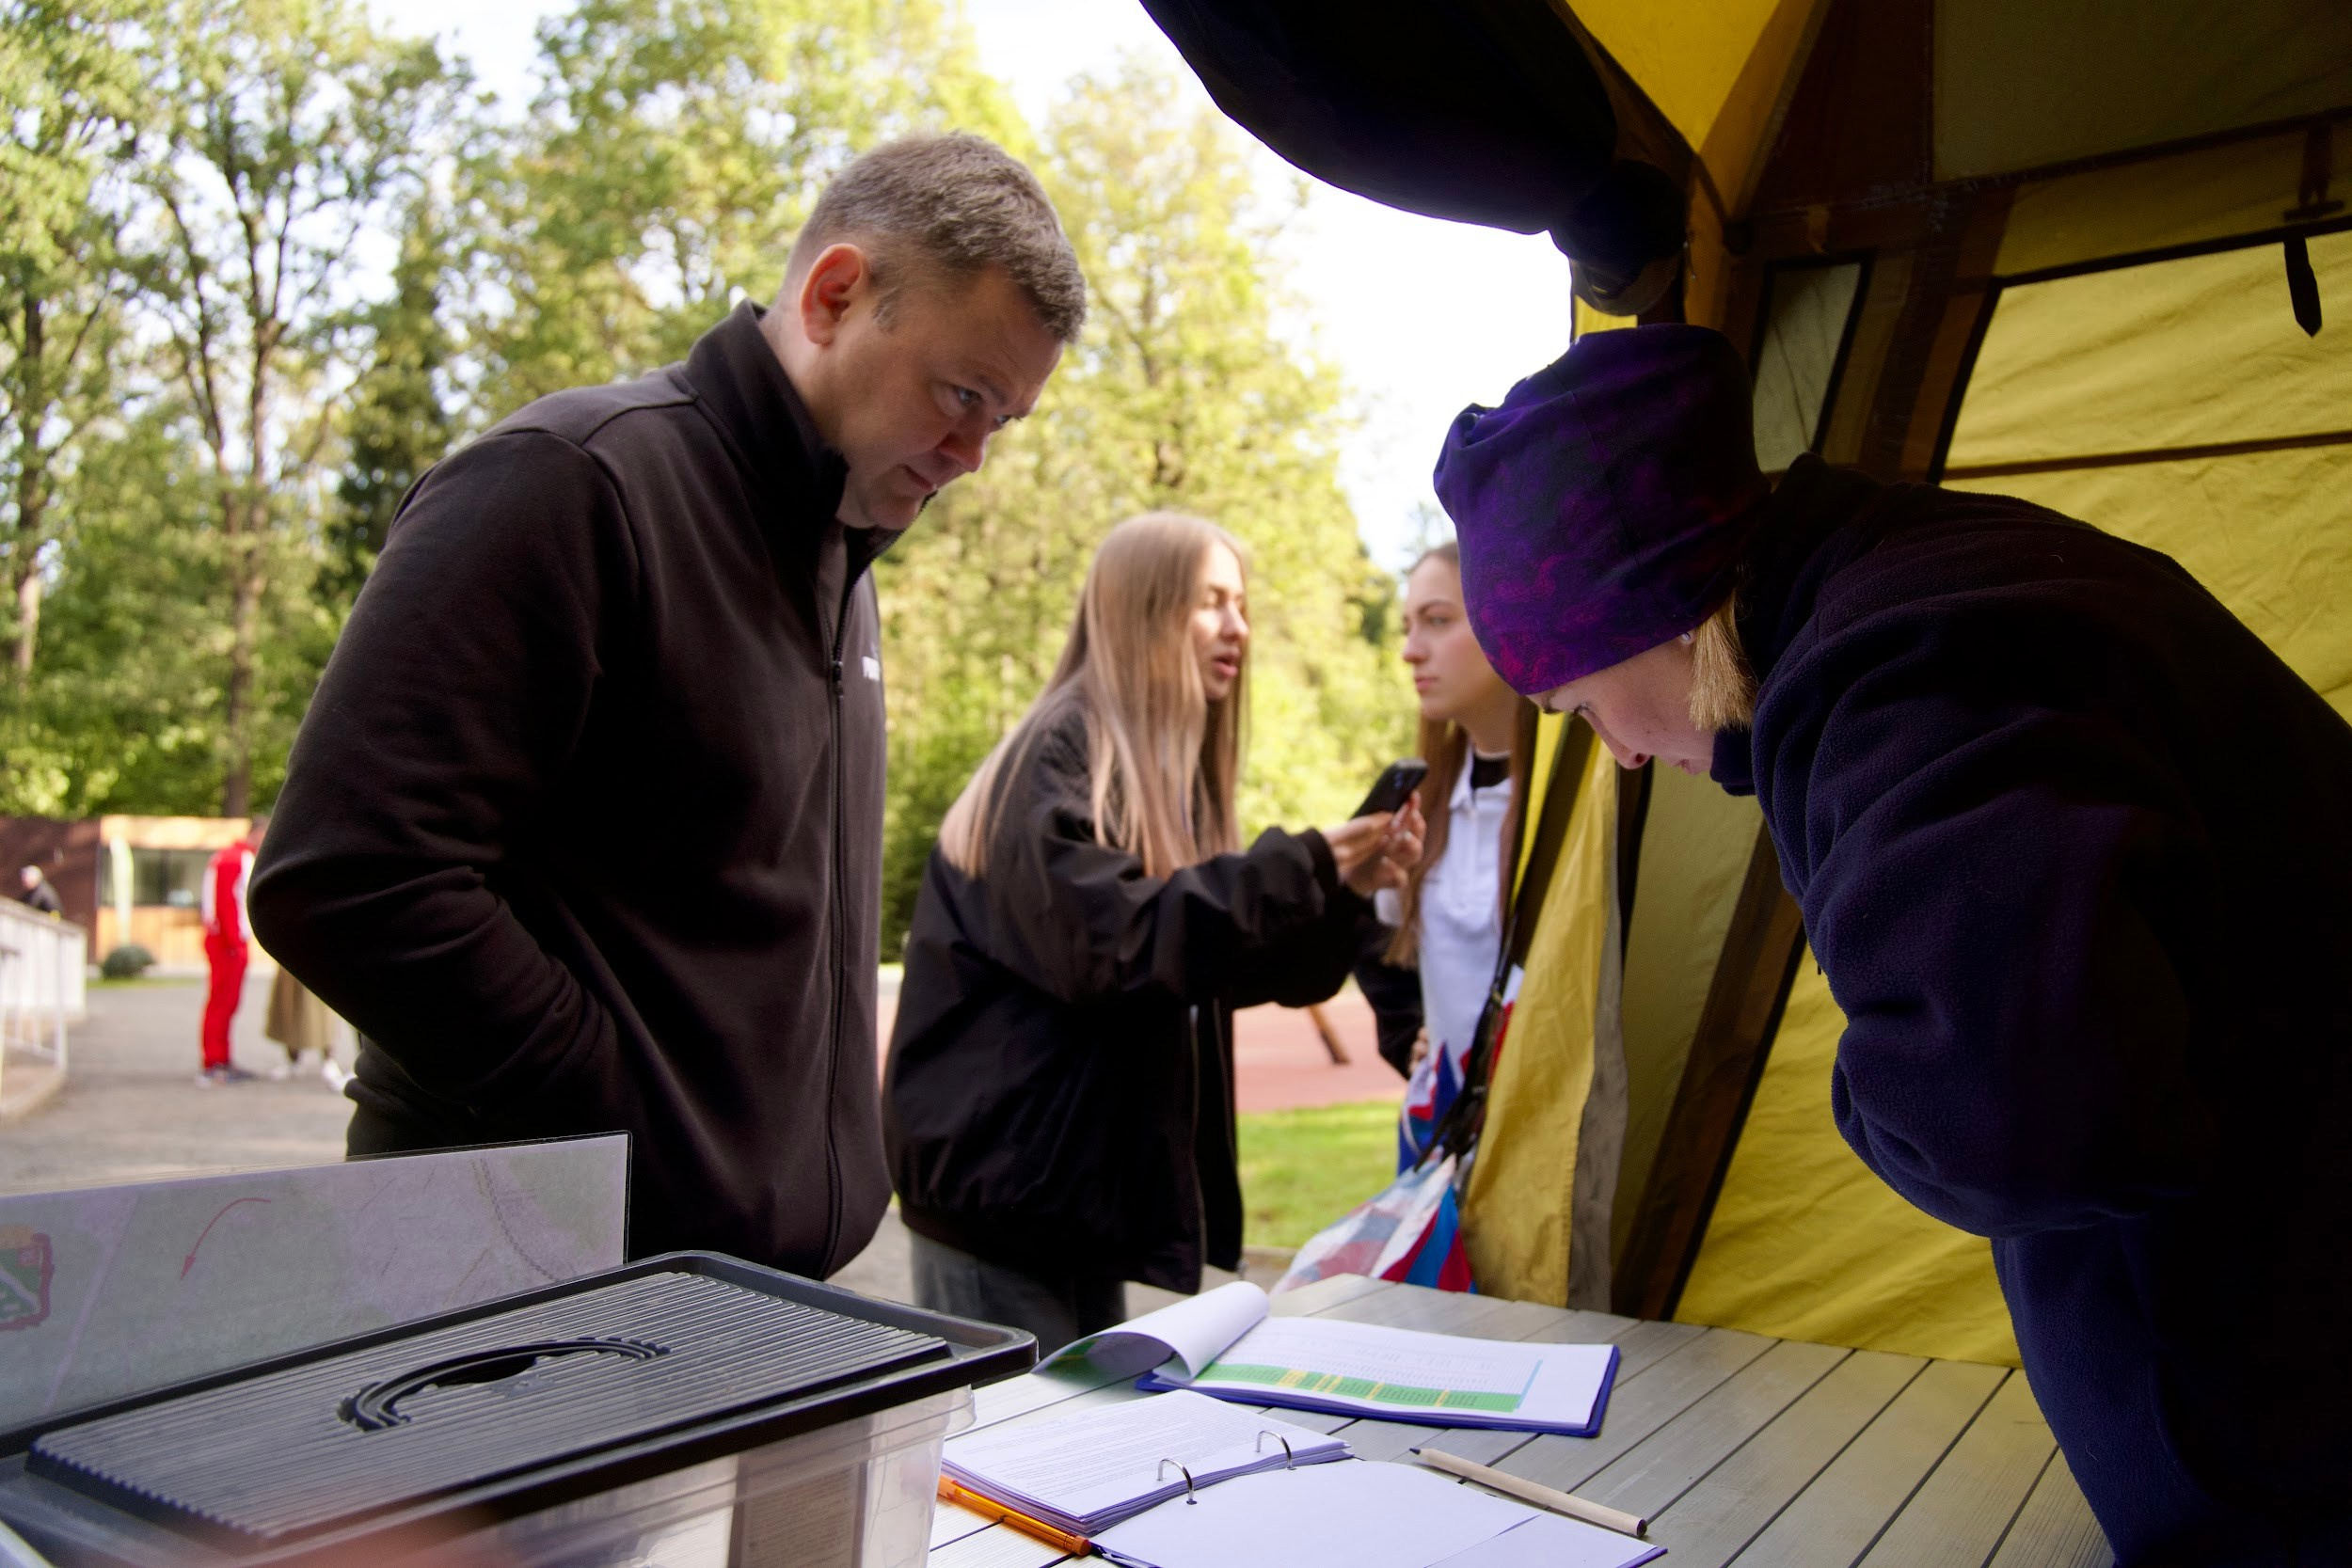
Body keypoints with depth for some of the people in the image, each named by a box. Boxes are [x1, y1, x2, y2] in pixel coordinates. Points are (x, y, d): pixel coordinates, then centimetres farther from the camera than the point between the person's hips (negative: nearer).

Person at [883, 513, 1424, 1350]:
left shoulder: (1171, 772, 12)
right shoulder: (1056, 759, -15)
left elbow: (1220, 959, 10)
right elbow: (1113, 942, -27)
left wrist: (1339, 889, -5)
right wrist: (1299, 869, -23)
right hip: (1000, 1184, -8)